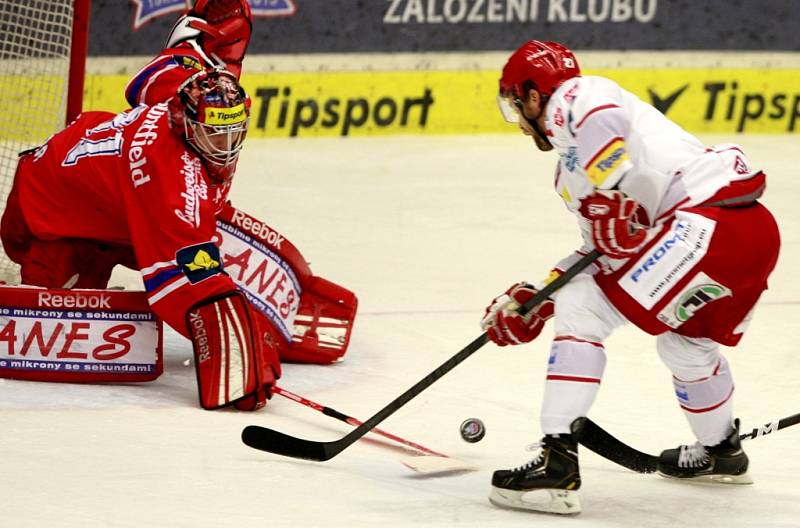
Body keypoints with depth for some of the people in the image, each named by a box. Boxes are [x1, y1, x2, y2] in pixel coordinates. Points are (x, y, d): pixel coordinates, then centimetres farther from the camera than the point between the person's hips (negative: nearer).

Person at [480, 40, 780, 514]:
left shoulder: (572, 98, 3)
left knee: (580, 310, -8)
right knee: (686, 342, 33)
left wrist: (608, 198, -21)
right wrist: (535, 300, 26)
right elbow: (602, 252, 30)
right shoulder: (573, 166, 31)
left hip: (706, 222, -10)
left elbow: (602, 115, -21)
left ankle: (558, 464, -12)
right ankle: (721, 452, 55)